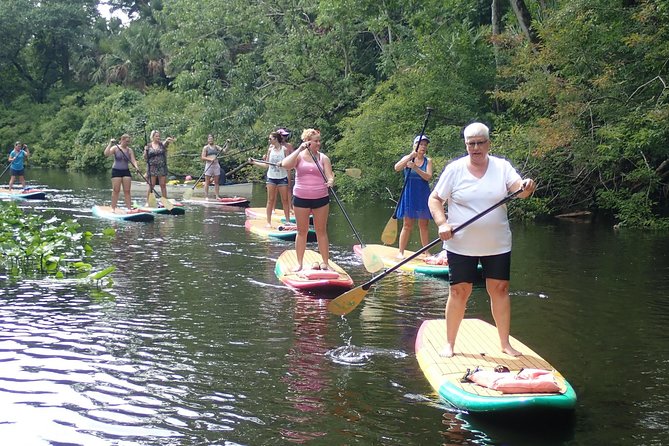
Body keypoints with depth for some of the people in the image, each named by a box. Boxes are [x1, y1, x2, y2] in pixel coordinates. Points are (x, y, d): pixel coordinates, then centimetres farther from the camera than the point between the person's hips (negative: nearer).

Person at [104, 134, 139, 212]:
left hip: (126, 171, 3)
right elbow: (106, 154, -18)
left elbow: (133, 160, -4)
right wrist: (110, 144, -22)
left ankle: (129, 208, 1)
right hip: (116, 171, -3)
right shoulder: (115, 148, -3)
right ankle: (113, 208, 0)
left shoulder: (130, 150, 6)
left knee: (127, 191, 1)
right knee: (116, 190, -5)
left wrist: (136, 167, -24)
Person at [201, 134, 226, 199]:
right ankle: (206, 196, 0)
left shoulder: (216, 147, 12)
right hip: (209, 165, -3)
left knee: (216, 182, 4)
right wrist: (210, 159, -18)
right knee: (207, 182, -2)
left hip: (216, 165, 3)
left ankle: (217, 196, 5)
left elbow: (224, 151, 1)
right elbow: (203, 157, -4)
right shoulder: (206, 148, 2)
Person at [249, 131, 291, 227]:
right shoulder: (270, 150, 5)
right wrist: (254, 162, 3)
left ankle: (287, 220, 12)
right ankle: (268, 221, 5)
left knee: (285, 200, 3)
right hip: (271, 177, 3)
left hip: (282, 177, -3)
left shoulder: (284, 149, -5)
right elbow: (266, 165, 8)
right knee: (270, 200, 2)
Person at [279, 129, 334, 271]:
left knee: (321, 231, 6)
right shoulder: (298, 156, 1)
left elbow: (330, 176, -4)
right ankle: (299, 264, 14)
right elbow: (285, 164, -18)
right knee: (302, 231, 6)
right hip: (301, 198, -1)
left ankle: (325, 263, 12)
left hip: (321, 198, 1)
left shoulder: (323, 158, 4)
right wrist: (300, 149, -19)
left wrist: (330, 182, -28)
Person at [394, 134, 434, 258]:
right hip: (409, 195, -2)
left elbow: (428, 177, -11)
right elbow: (397, 168, -17)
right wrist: (411, 156, -26)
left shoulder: (428, 161, 4)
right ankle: (401, 252, 2)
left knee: (424, 226, 6)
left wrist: (415, 167, -24)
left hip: (423, 195, 2)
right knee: (407, 225, -3)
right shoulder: (407, 158, 2)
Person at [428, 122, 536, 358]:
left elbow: (518, 187, -14)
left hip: (497, 245, 2)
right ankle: (449, 343, 14)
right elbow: (435, 199, 2)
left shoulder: (502, 167, 0)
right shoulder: (454, 169, -3)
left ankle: (505, 343, 20)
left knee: (500, 290, 7)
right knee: (459, 292, 1)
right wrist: (442, 223, -14)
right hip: (461, 245, -1)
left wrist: (527, 188, -37)